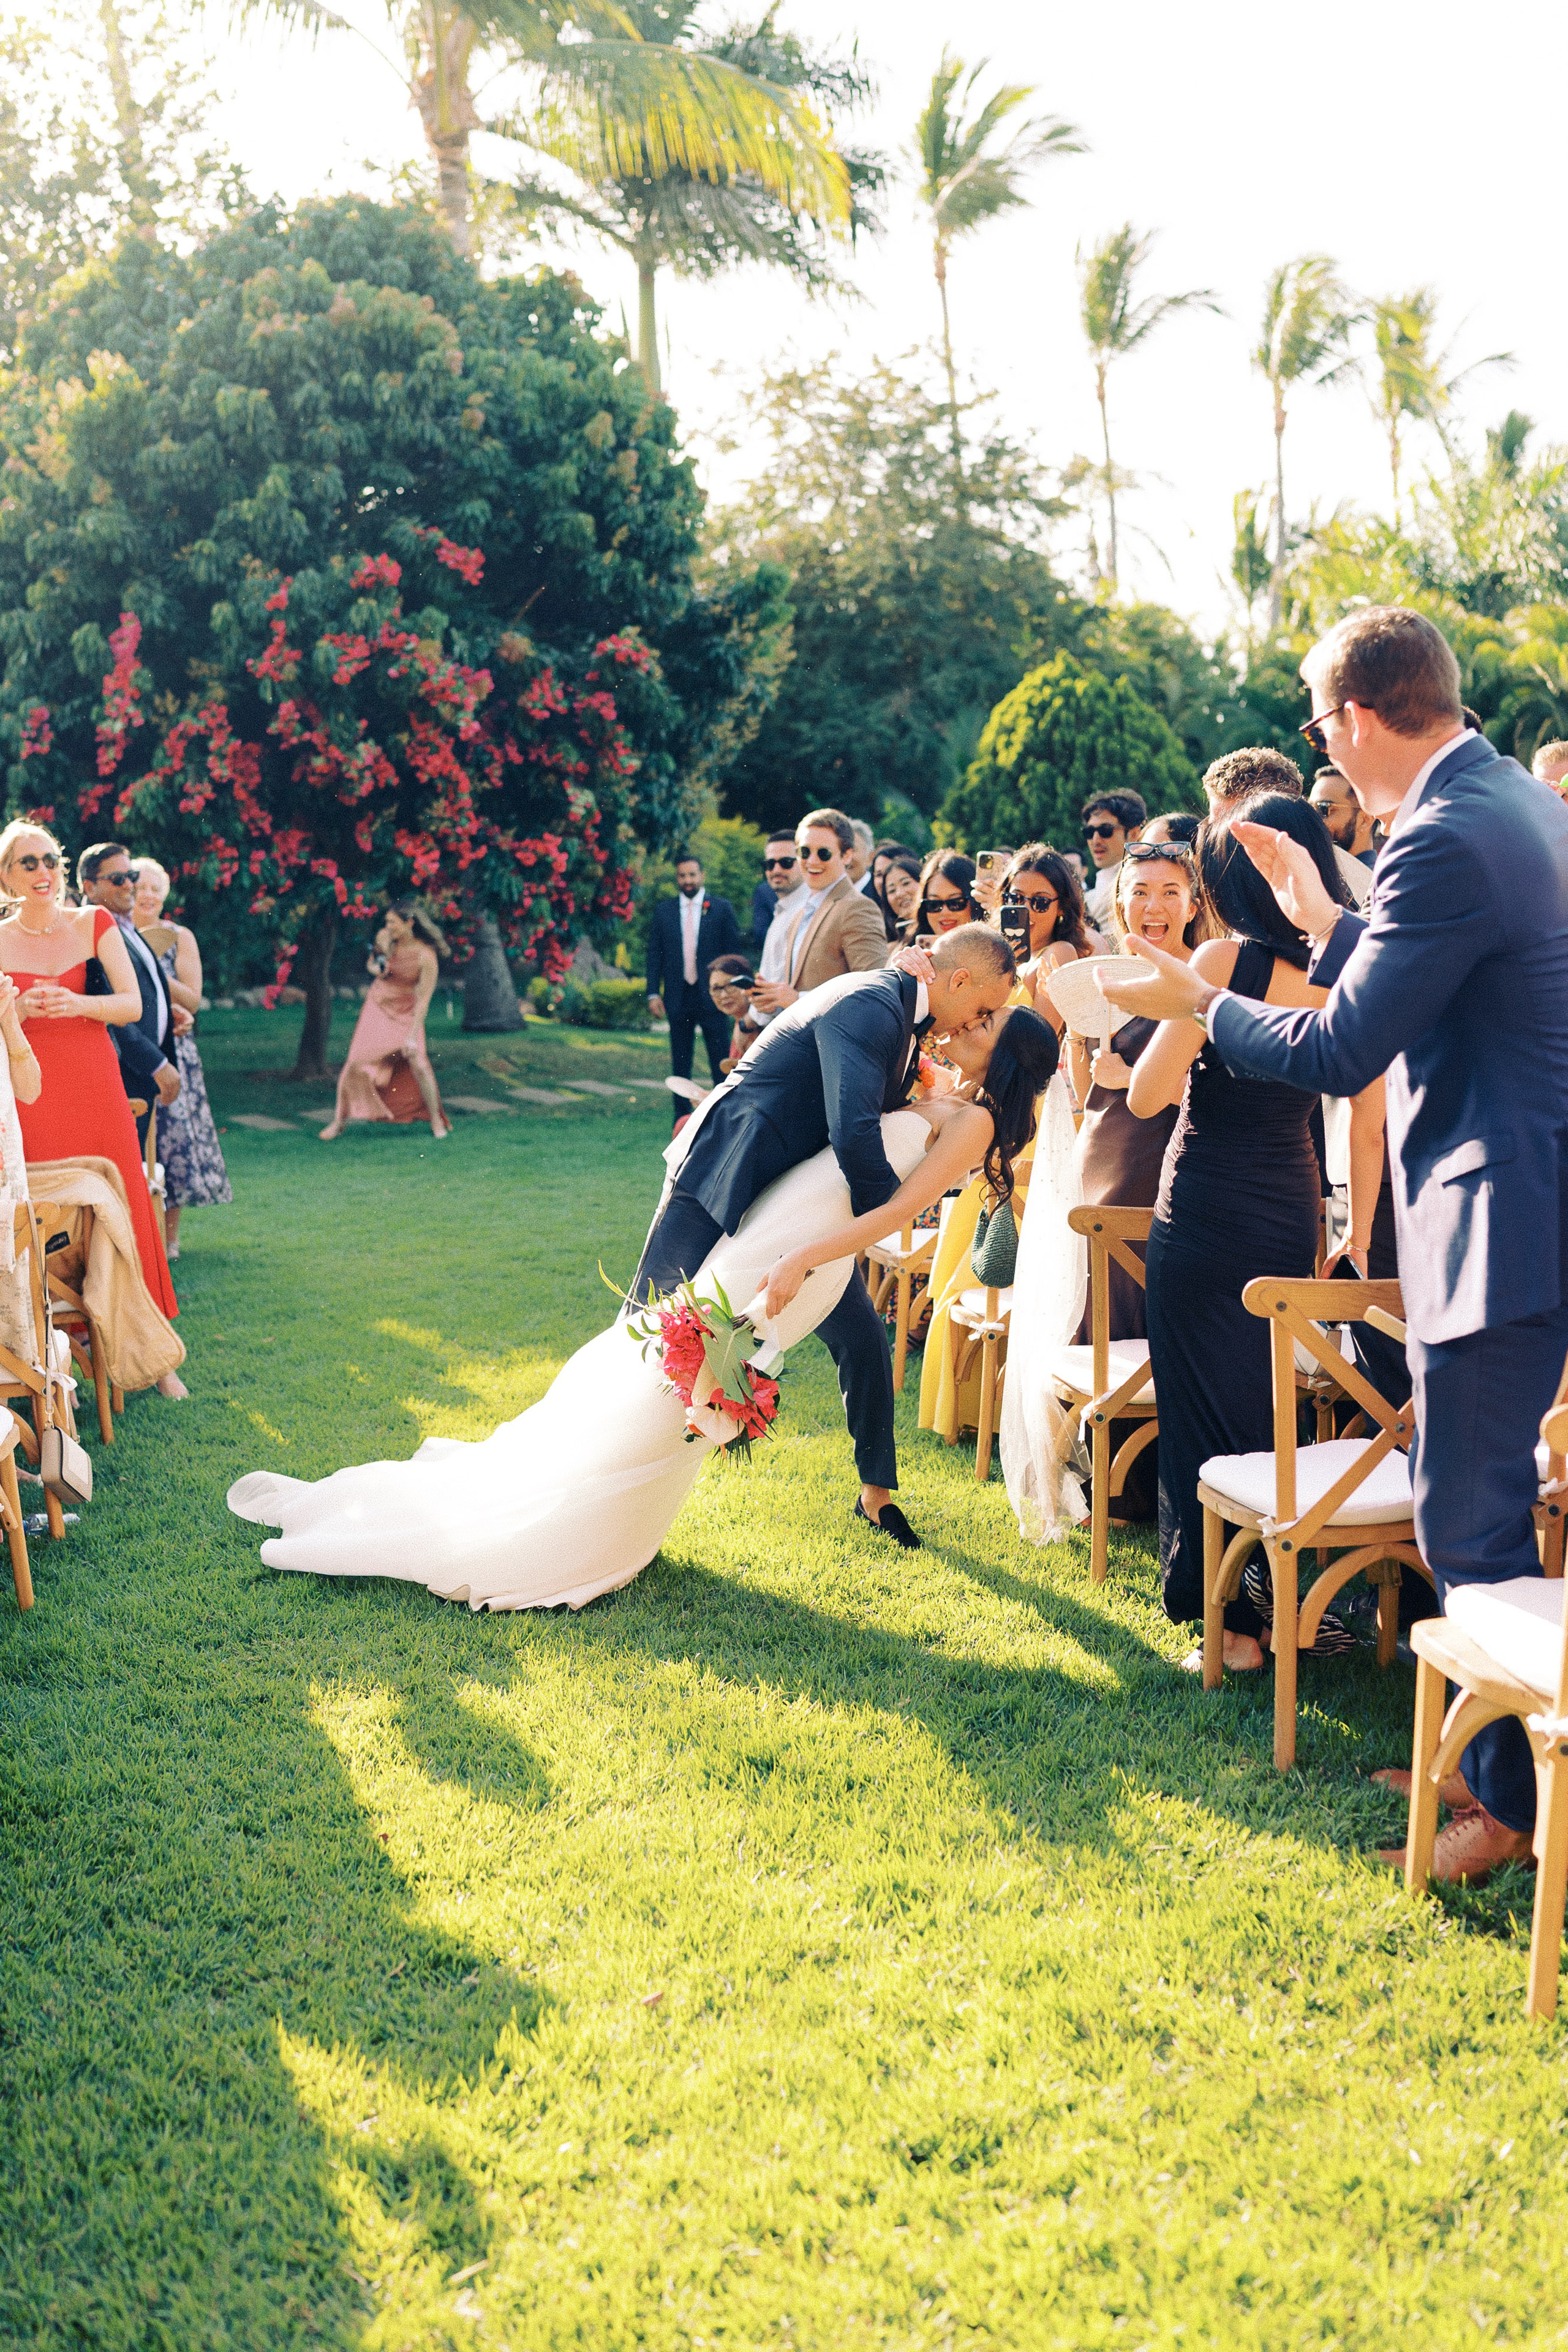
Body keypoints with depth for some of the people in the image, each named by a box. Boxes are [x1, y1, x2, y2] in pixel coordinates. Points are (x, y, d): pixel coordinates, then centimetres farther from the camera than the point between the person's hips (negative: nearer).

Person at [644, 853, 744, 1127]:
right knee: (680, 1064, 7)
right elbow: (655, 955, 9)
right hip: (678, 998, 2)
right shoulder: (663, 911, 8)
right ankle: (681, 1118, 12)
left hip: (712, 996, -2)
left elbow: (733, 952, 4)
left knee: (721, 1063, -2)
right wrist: (653, 993, 1)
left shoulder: (721, 908, 3)